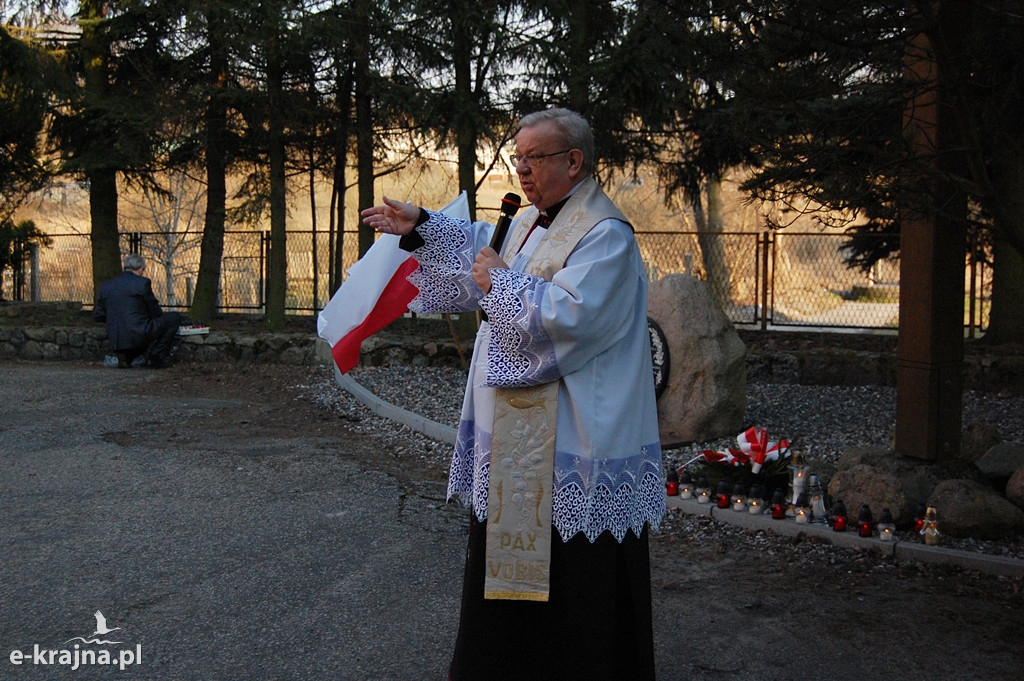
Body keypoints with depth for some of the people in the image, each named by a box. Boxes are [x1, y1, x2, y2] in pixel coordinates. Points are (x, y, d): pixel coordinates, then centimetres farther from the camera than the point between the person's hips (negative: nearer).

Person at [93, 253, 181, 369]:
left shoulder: (106, 286, 11)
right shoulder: (143, 282, -4)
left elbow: (97, 315, 14)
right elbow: (155, 313, 1)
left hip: (114, 341, 7)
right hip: (139, 335, -7)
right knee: (174, 318, 7)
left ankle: (126, 357, 13)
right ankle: (155, 358, 1)